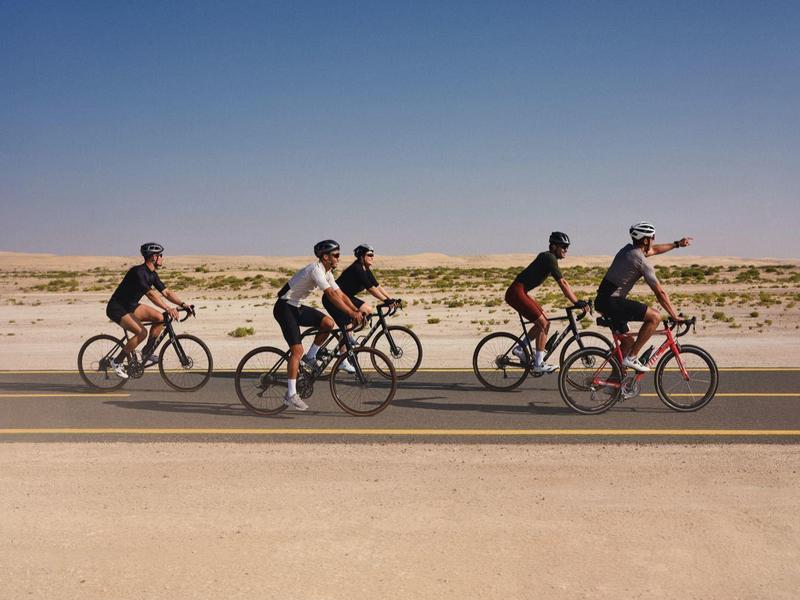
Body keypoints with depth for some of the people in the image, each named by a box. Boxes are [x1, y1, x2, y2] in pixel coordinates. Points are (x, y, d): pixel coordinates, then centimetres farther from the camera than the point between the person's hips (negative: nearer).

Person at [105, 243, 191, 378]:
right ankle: (117, 361, -11)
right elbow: (151, 294, -35)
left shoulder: (152, 274, 4)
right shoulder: (138, 272, -25)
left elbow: (166, 292, 4)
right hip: (117, 308, -9)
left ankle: (147, 352, 4)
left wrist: (183, 304, -9)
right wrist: (168, 309, -42)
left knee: (160, 318, -8)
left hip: (131, 306, 9)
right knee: (142, 332, -26)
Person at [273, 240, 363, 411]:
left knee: (328, 323, -10)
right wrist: (351, 313, -32)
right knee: (297, 350, -14)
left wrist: (357, 311, -5)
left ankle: (310, 357, 7)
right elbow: (331, 295, -30)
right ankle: (290, 395, -9)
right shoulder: (316, 269, -22)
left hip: (297, 307, 9)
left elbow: (340, 294, 7)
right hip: (285, 308, -9)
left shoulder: (327, 272, 7)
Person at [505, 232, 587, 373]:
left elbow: (563, 282, 21)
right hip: (516, 292, -10)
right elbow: (562, 284, -18)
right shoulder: (549, 258, -13)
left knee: (544, 323, 12)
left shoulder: (549, 258, 17)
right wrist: (576, 302, -18)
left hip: (520, 293, 10)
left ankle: (520, 349, 19)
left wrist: (578, 301, 17)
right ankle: (538, 364, -5)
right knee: (543, 324, -9)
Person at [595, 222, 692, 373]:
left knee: (628, 339, 20)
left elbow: (654, 250, 37)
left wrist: (677, 244, 42)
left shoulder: (628, 249, 16)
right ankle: (631, 357, -7)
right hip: (613, 301, -10)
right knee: (655, 317, -11)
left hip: (602, 301, 10)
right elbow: (660, 293, -9)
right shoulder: (642, 262, -11)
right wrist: (675, 316, -3)